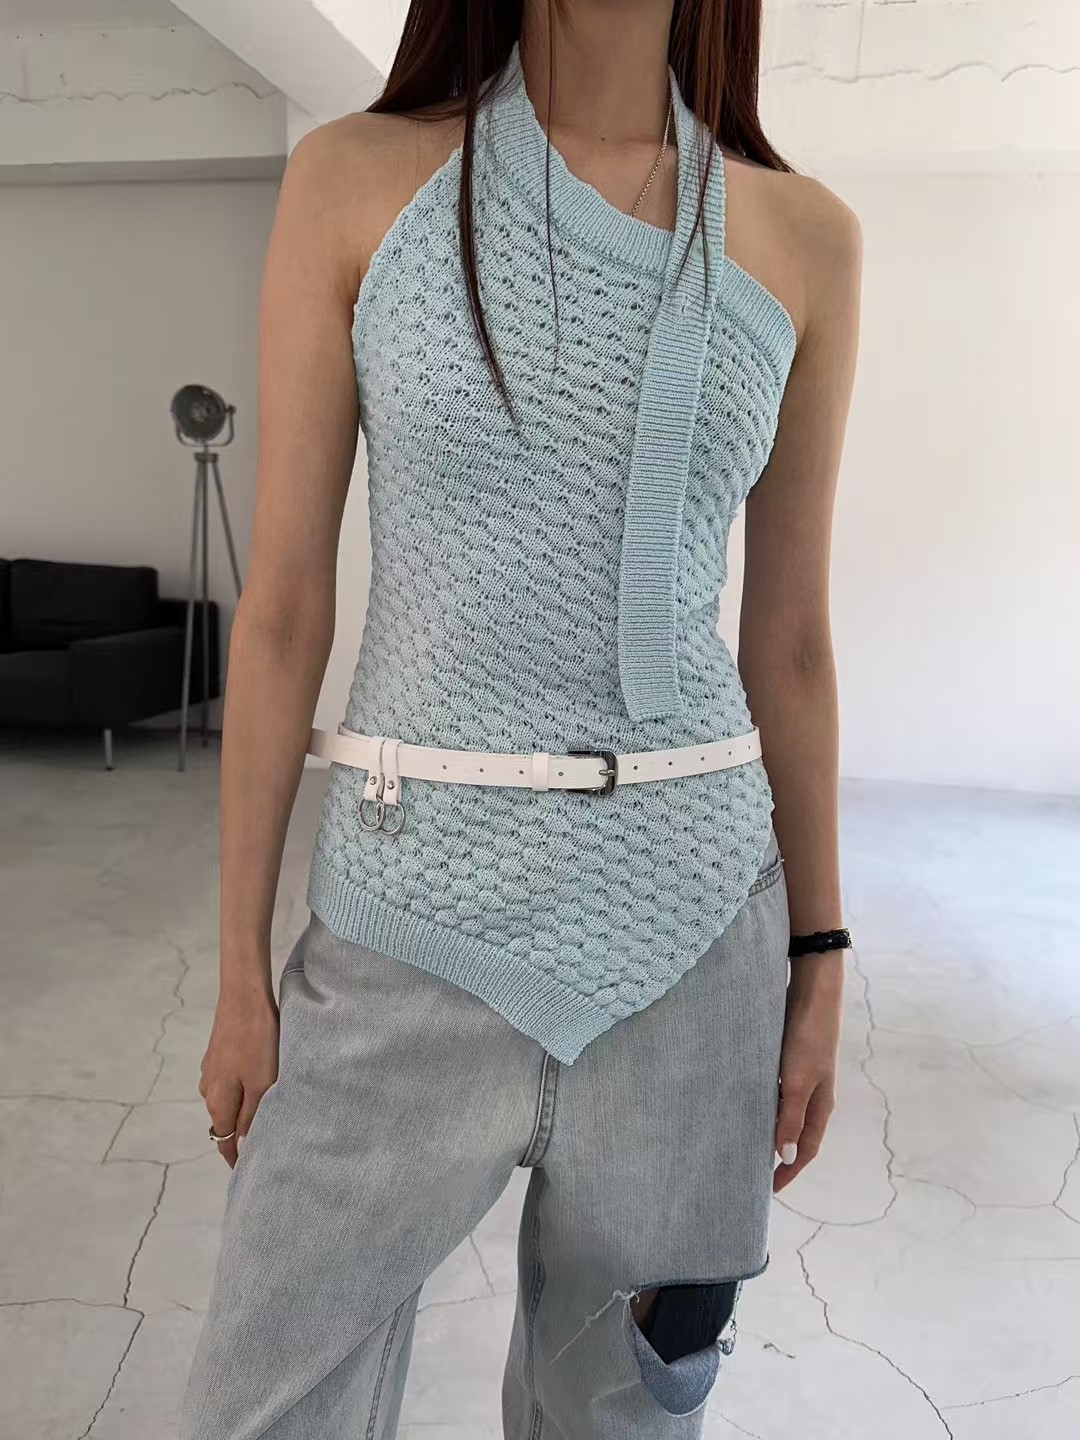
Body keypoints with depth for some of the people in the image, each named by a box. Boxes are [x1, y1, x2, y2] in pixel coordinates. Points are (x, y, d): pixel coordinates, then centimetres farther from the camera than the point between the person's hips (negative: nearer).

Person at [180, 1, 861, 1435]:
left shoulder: (803, 237, 5)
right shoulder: (354, 181, 1)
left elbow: (791, 638, 7)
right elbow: (282, 607, -1)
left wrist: (820, 956, 9)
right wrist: (241, 969, 1)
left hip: (695, 920, 2)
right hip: (416, 913, -1)